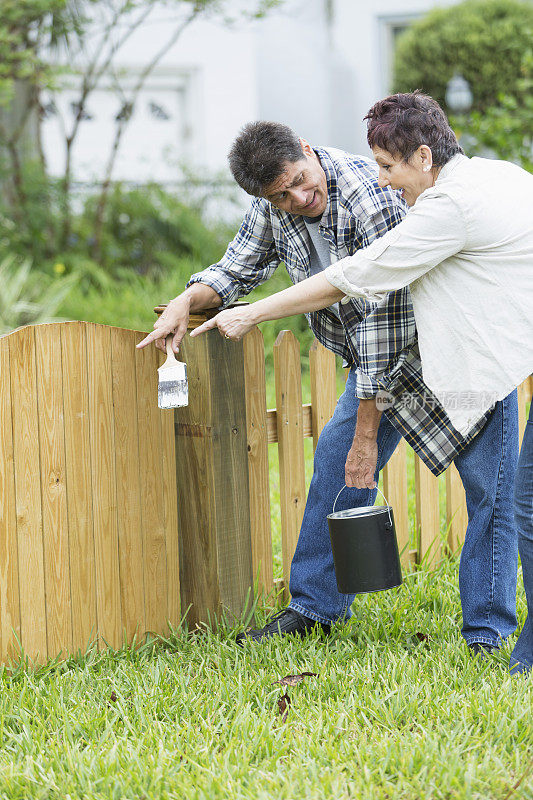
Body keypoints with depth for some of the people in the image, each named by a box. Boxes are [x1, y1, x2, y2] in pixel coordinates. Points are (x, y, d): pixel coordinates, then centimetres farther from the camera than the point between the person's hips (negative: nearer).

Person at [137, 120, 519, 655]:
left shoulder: (372, 199, -34)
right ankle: (316, 606, 16)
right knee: (336, 459, 3)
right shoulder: (274, 208, -10)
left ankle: (486, 632, -1)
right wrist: (189, 299, -15)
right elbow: (239, 269, 9)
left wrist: (368, 434, -28)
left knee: (489, 485, -10)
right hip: (385, 354, 7)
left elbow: (382, 319, -32)